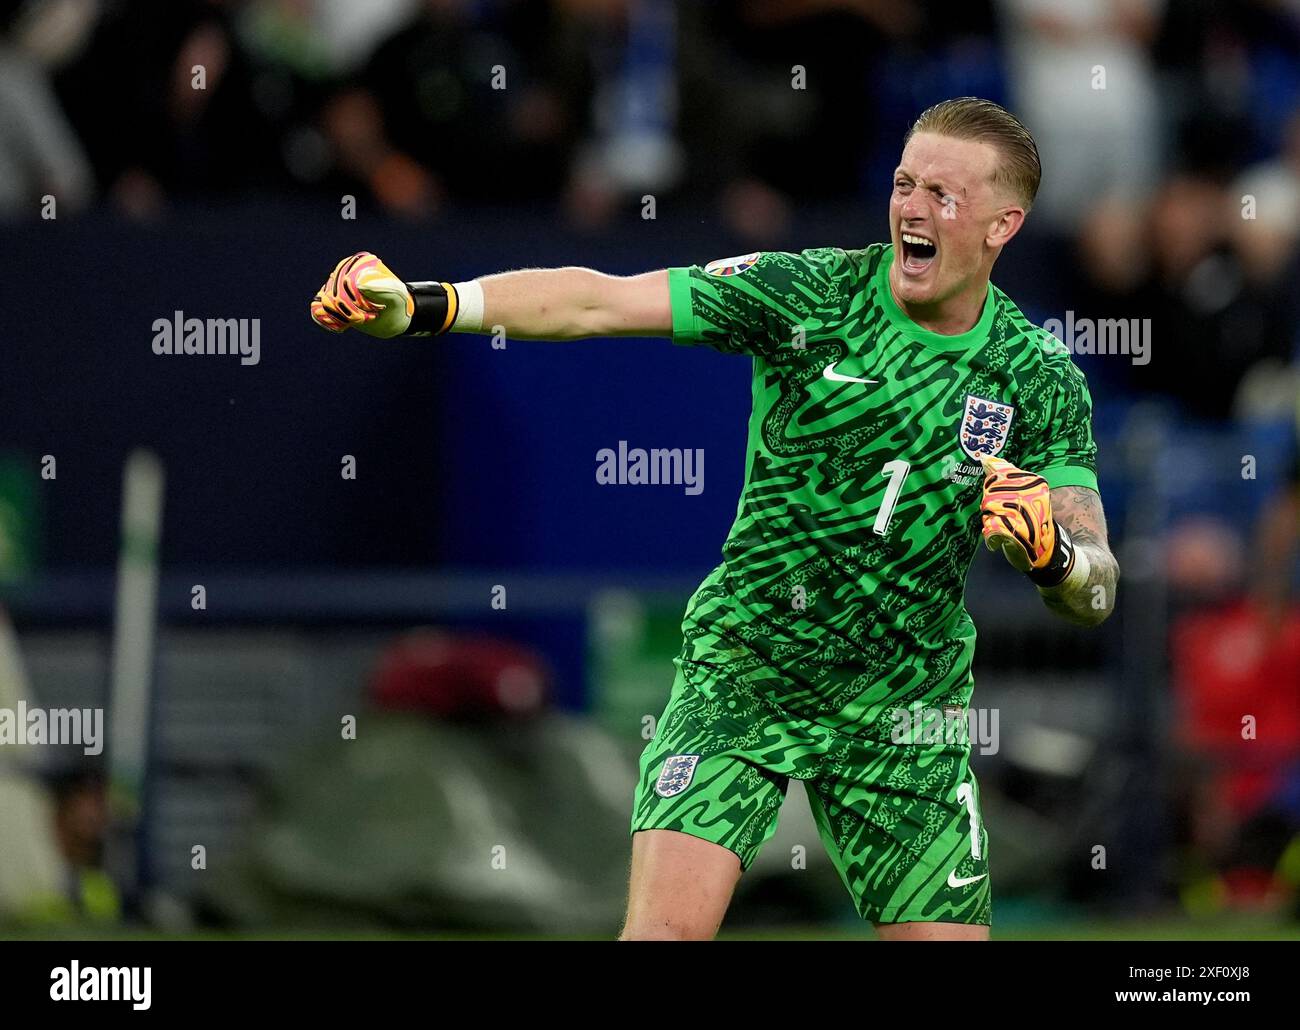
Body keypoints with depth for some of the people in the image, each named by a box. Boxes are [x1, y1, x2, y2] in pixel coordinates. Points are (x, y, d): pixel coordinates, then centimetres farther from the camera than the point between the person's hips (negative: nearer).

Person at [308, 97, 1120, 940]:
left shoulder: (1042, 379, -3)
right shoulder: (810, 294, -9)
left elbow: (1094, 595, -5)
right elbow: (598, 302, -16)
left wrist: (1051, 552, -29)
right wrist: (423, 304, -29)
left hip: (902, 709, 2)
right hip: (742, 670, -2)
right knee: (669, 926, -19)